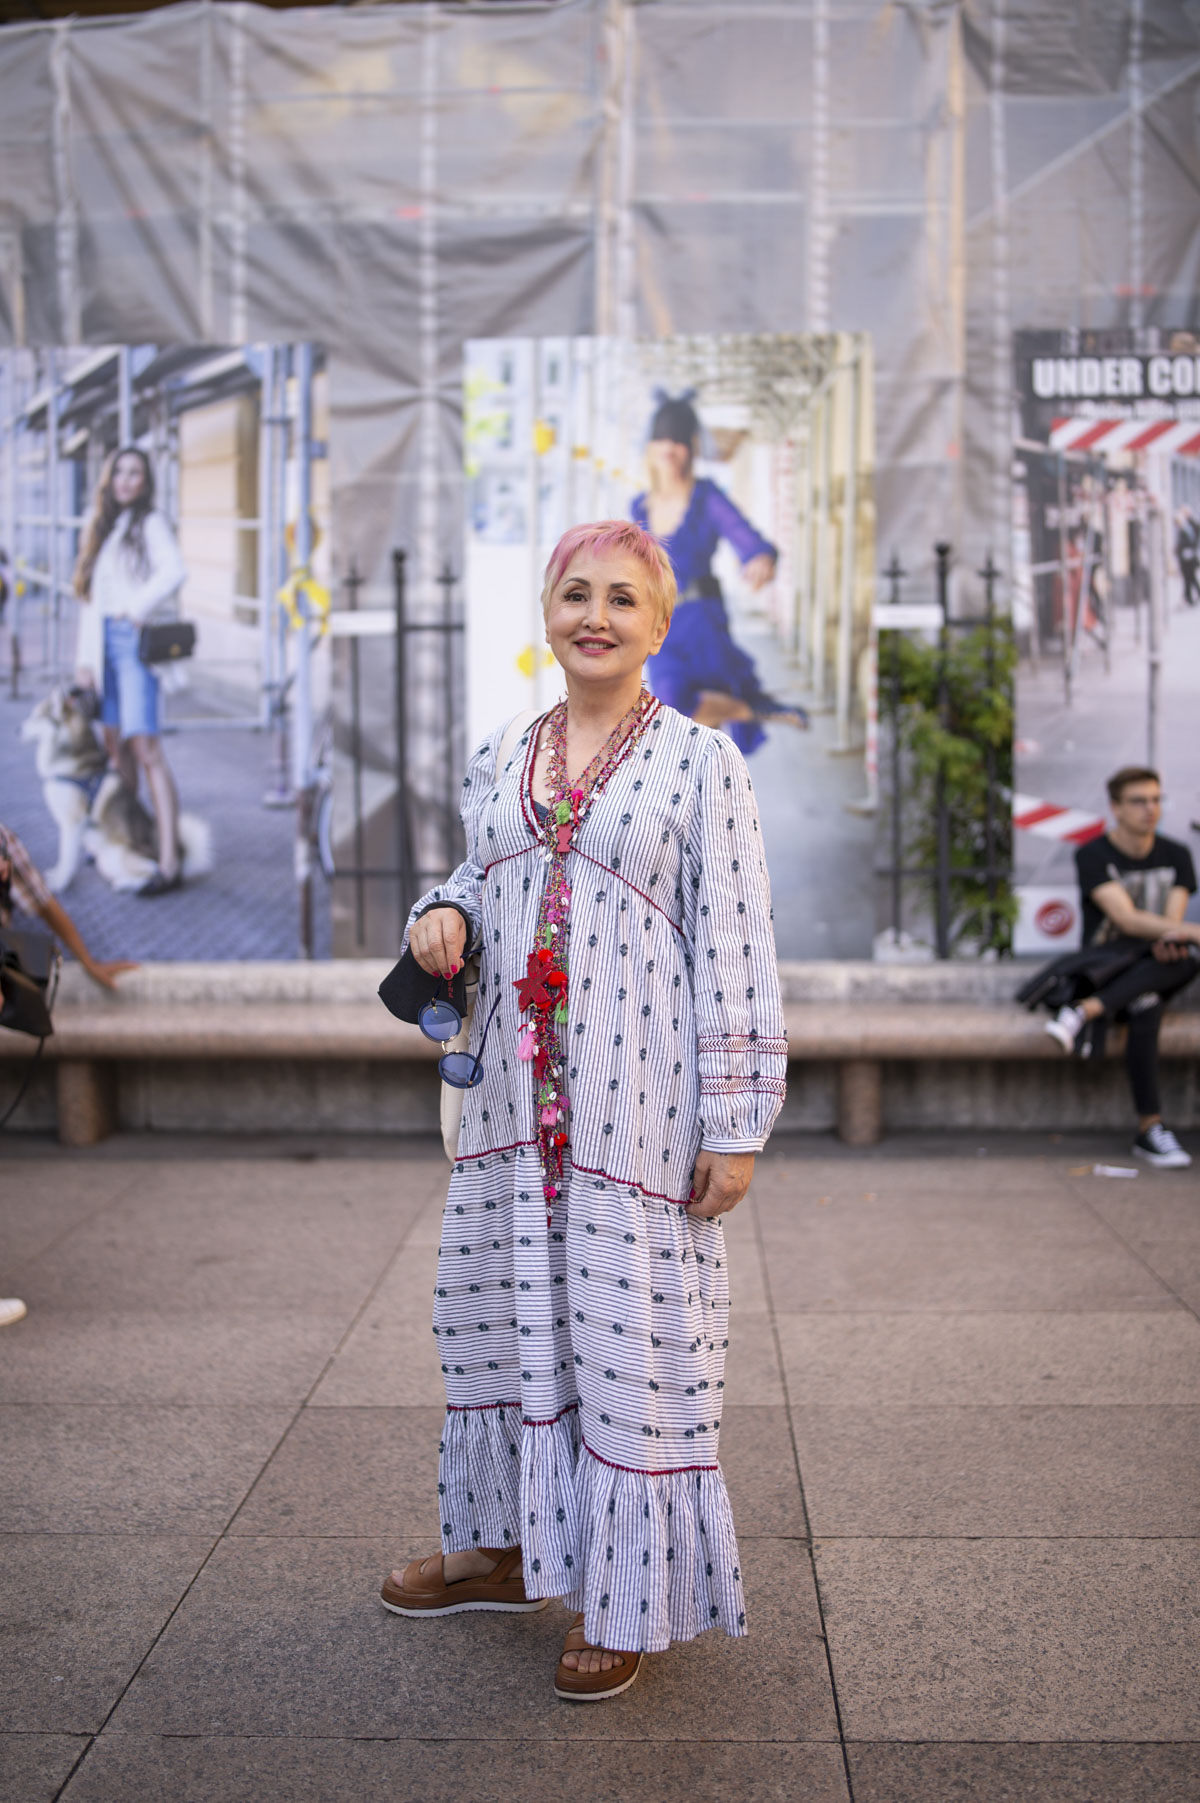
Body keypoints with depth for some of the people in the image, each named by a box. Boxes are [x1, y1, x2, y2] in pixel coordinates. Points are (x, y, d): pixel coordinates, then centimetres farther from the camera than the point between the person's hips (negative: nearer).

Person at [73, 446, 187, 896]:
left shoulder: (150, 523, -1)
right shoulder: (102, 528, 20)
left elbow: (173, 571, -20)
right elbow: (91, 600, 19)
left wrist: (136, 610, -14)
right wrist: (85, 656, 14)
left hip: (136, 640, -7)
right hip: (105, 644, 7)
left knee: (145, 748, -14)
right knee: (116, 747, 9)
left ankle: (169, 862, -18)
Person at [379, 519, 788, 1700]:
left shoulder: (700, 762, -4)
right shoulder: (497, 763, 11)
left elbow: (735, 947, -7)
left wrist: (736, 1123, -11)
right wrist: (443, 915, 0)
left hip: (637, 1097, -5)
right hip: (515, 1093, 5)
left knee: (633, 1326, 1)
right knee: (507, 1307, 14)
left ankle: (633, 1597, 17)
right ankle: (505, 1548, 34)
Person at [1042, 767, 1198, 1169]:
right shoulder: (1093, 856, -6)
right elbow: (1126, 919, -18)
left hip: (1157, 965, 4)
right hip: (1108, 960, -3)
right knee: (1144, 1006, -39)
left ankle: (1087, 1012, -43)